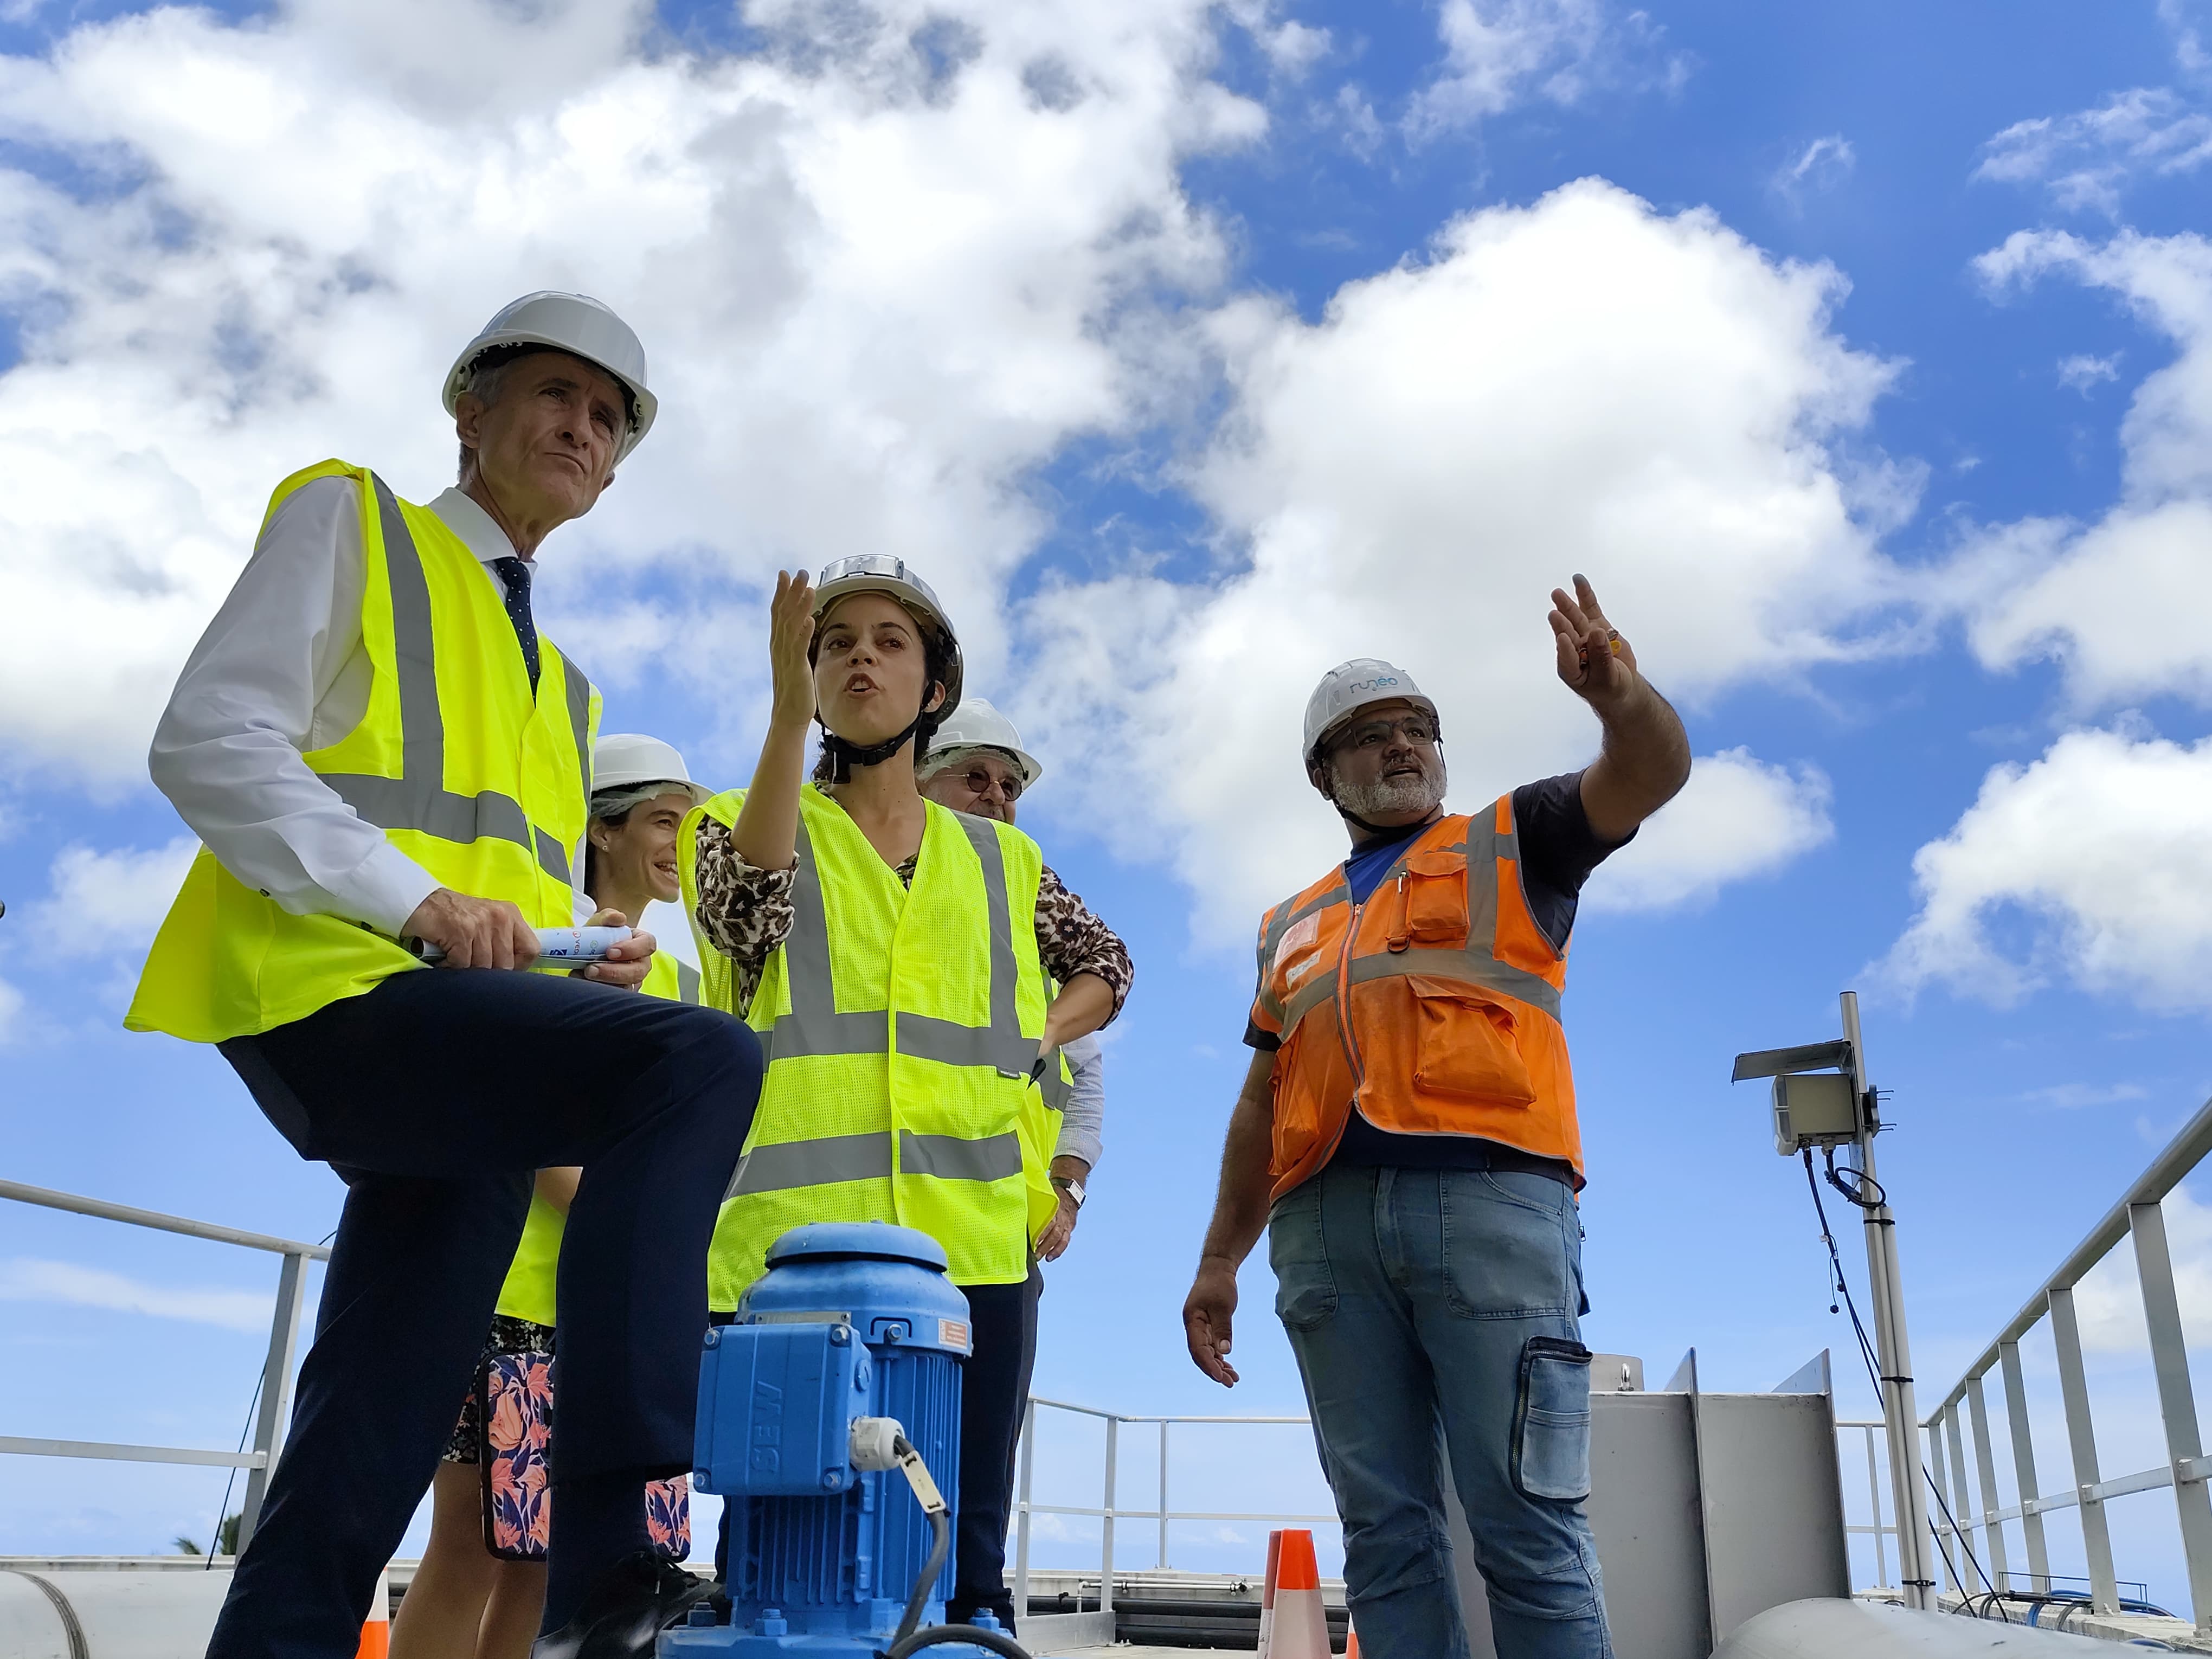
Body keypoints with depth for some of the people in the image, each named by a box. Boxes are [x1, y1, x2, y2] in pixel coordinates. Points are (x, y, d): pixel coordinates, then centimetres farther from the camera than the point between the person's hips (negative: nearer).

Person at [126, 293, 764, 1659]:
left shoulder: (562, 688, 30)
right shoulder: (349, 519, 10)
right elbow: (211, 741, -3)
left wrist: (596, 963, 5)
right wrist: (416, 899, -16)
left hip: (467, 1061, 8)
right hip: (327, 982, -7)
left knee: (378, 1433, 1)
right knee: (700, 1059, -30)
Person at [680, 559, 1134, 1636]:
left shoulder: (999, 861, 19)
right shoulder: (748, 823, 12)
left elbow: (1104, 965, 30)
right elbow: (746, 911, -11)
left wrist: (1035, 1038, 9)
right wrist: (788, 709, -17)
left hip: (975, 1242, 3)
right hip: (792, 1239, -2)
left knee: (965, 1562, 6)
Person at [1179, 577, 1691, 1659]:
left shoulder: (1510, 841, 17)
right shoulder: (1292, 924, 27)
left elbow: (1651, 776, -1)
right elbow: (1263, 1103, 26)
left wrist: (1619, 695, -24)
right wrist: (1220, 1261, 20)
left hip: (1490, 1198, -4)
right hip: (1326, 1223, 4)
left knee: (1529, 1530, -6)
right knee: (1385, 1535, 3)